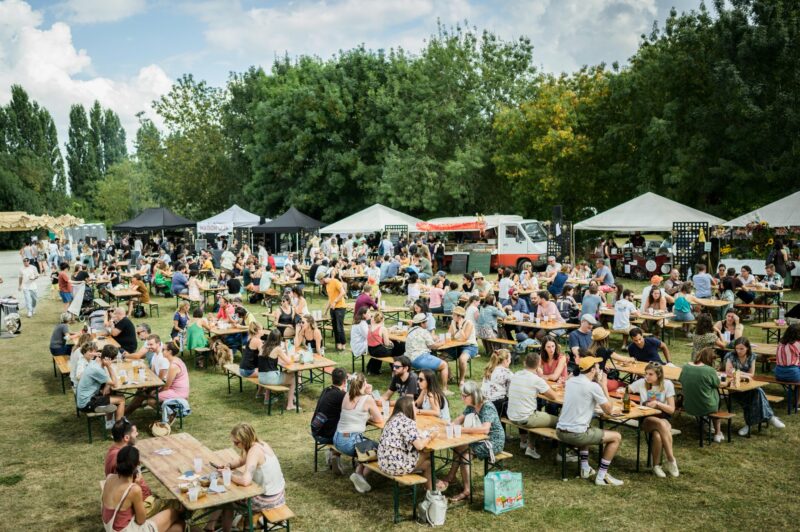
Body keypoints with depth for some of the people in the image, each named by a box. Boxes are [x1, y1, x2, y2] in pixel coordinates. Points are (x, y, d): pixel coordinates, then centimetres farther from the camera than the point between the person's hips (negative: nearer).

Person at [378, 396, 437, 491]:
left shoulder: (392, 420, 11)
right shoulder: (408, 422, -14)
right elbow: (419, 446, -19)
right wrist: (430, 436, -1)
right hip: (397, 466, -8)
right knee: (428, 461, 13)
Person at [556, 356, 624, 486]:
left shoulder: (570, 381, 8)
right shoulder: (593, 386, -12)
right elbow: (609, 411, -3)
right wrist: (603, 385, 2)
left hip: (560, 431, 8)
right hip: (575, 435, -8)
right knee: (616, 437, 7)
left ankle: (585, 469, 32)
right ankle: (601, 477, 8)